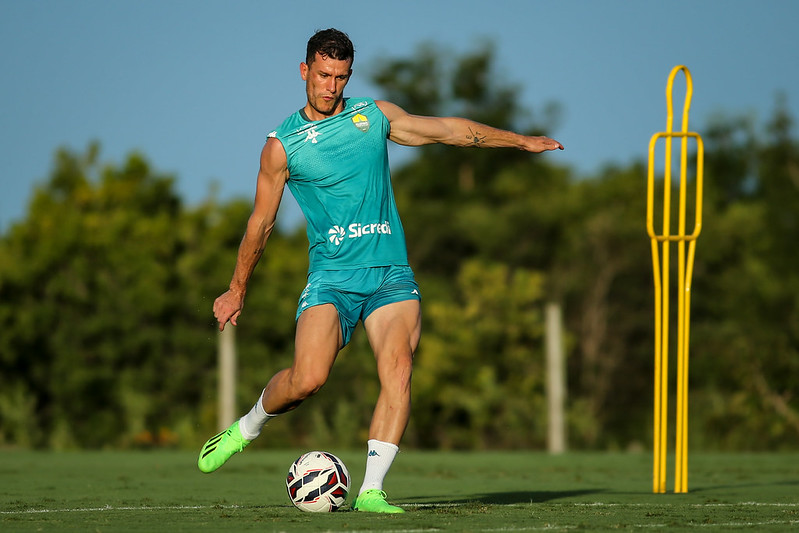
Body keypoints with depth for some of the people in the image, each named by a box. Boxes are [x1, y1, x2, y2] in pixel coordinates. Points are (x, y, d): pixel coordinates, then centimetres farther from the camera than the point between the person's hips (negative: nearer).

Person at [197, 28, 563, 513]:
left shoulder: (374, 115, 12)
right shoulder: (283, 146, 4)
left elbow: (446, 129, 20)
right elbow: (261, 224, 13)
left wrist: (520, 141, 21)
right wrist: (237, 291, 19)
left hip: (391, 273, 2)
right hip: (332, 275, -2)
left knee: (398, 367, -22)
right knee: (307, 379, -21)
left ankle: (372, 490, -22)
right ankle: (248, 427, 11)